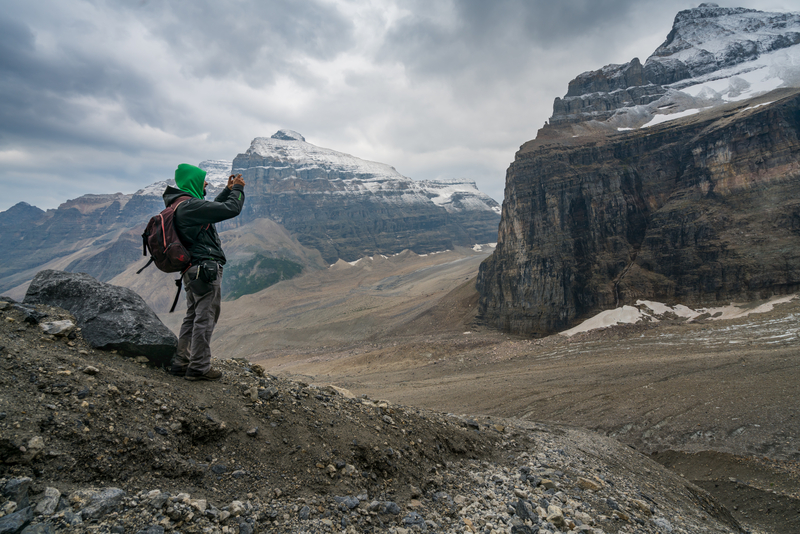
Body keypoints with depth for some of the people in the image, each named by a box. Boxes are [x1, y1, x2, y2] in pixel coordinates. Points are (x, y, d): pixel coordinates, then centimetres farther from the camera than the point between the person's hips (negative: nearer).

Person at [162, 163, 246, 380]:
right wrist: (237, 189, -2)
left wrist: (228, 190, 25)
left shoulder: (181, 205, 15)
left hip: (193, 270, 10)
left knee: (193, 316, 17)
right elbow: (231, 209, -19)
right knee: (205, 318, -2)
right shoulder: (190, 205, -17)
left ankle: (181, 362, 24)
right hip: (206, 267, -10)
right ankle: (199, 367, 6)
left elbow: (211, 208, 30)